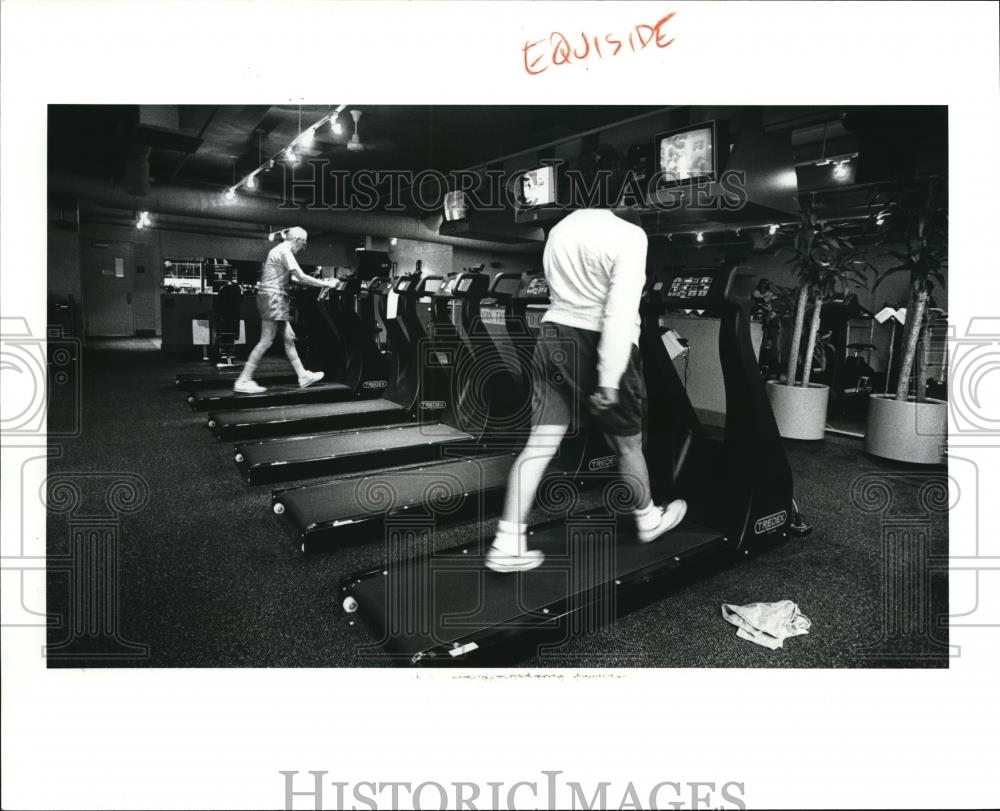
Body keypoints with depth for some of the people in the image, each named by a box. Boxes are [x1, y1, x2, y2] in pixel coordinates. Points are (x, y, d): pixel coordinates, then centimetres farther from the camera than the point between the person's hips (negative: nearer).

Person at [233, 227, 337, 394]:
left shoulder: (279, 250, 18)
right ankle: (242, 381, -6)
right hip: (273, 297, -10)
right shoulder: (284, 251, -12)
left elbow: (288, 278, 21)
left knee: (289, 338, 12)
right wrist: (326, 284, -10)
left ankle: (303, 375, 17)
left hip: (275, 299, 10)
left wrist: (320, 282, 16)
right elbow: (301, 277, -18)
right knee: (266, 341, -9)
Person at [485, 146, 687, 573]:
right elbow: (621, 309, -21)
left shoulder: (559, 230, 9)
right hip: (601, 346, -5)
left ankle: (507, 544, 4)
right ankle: (648, 519, 38)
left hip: (554, 337, 6)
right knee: (628, 442, 15)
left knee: (540, 444, 4)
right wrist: (610, 377, -24)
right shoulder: (629, 235, -12)